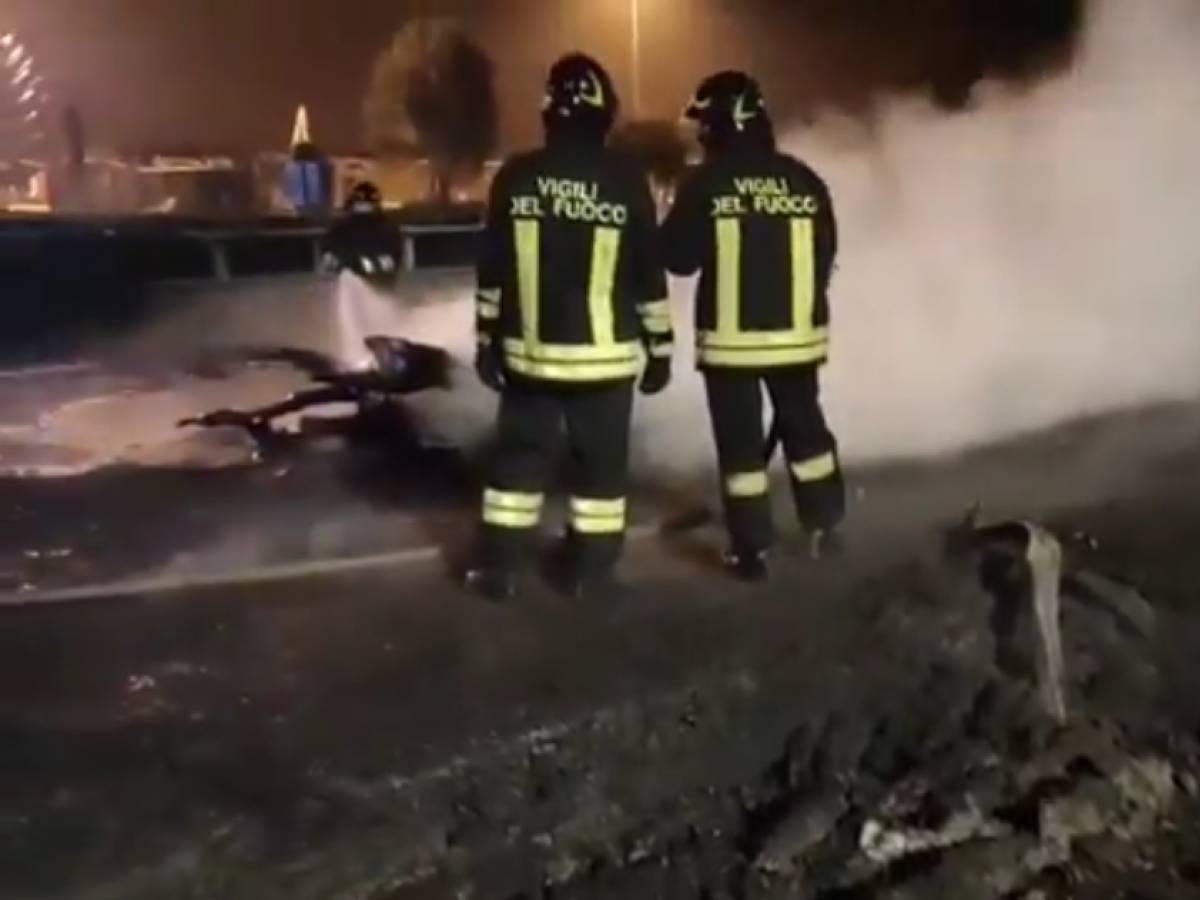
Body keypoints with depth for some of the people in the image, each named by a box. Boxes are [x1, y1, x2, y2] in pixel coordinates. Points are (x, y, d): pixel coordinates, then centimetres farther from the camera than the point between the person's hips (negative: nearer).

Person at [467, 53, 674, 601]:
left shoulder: (515, 177, -2)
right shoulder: (625, 180, -8)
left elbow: (492, 269, 2)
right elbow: (649, 273, -4)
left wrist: (487, 340, 11)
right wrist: (659, 347, 5)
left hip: (528, 350, 2)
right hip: (604, 352, -2)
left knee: (520, 452, 12)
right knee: (600, 459, 9)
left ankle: (501, 565, 15)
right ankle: (588, 569, 15)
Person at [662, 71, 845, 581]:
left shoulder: (706, 182, -11)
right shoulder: (805, 181, 0)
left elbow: (678, 257, -7)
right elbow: (825, 256, 7)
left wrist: (681, 221, 14)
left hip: (730, 336, -4)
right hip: (798, 332, 4)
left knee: (740, 440, 5)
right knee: (804, 427, 20)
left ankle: (751, 547, 8)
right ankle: (825, 525, 29)